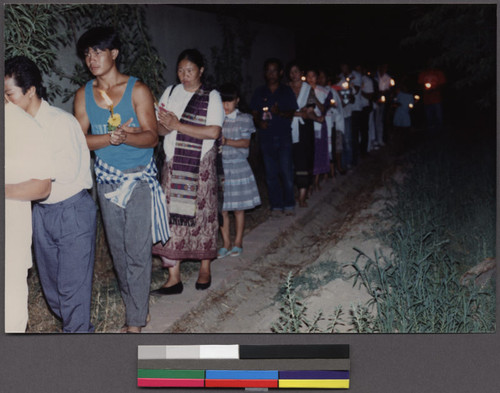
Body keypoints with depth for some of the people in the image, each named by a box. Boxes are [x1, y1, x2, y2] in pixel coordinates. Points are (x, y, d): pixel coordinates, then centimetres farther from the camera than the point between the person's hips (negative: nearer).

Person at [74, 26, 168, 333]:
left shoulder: (137, 90, -8)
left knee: (137, 251, -6)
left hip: (140, 179, -4)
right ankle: (138, 306, 27)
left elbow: (152, 137, -11)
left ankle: (135, 321, 3)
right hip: (107, 180, 4)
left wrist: (127, 136, -31)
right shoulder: (84, 95, 4)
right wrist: (109, 138, -20)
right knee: (119, 250, 11)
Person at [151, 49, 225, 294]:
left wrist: (177, 125, -15)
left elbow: (214, 131, -15)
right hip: (173, 165, 3)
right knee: (171, 215, -2)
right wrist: (166, 126, -16)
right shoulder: (170, 93, 10)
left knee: (202, 213, 3)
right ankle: (174, 277, 3)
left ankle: (205, 269, 20)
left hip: (201, 166, -3)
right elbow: (159, 128, 8)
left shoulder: (211, 97, -2)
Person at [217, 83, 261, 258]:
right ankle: (226, 243, 13)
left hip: (238, 167, -2)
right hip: (219, 166, 2)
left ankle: (238, 242, 18)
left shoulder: (244, 119, 0)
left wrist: (227, 141, -19)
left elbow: (246, 143, -6)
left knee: (238, 208, 5)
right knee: (221, 208, 3)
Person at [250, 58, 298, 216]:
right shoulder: (259, 92, 10)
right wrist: (259, 122, -13)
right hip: (266, 136, 2)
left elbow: (292, 112, 1)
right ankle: (276, 205, 12)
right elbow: (254, 113, 9)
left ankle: (289, 204, 8)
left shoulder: (287, 91, 6)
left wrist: (279, 113, -19)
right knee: (271, 173, 4)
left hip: (284, 135, -2)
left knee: (286, 172, -5)